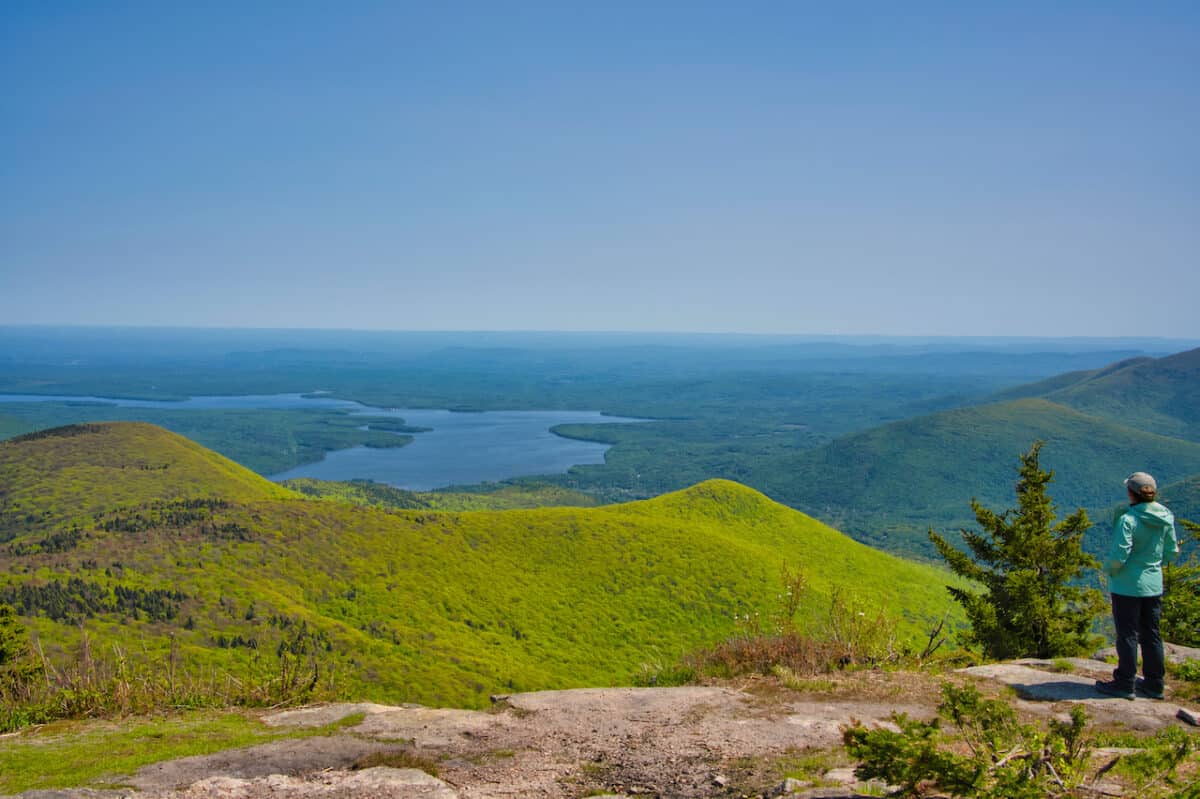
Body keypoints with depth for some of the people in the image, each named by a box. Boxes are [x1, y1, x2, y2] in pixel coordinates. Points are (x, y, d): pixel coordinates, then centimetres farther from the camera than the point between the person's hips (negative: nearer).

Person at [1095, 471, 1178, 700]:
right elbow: (1172, 553, 8)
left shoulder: (1128, 520, -21)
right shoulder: (1166, 519, -1)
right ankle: (1154, 683, 23)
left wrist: (1108, 567, -4)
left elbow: (1118, 557, -23)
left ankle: (1125, 684, 10)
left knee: (1127, 635, 3)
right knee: (1151, 635, 15)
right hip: (1153, 585, 6)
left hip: (1127, 586, -6)